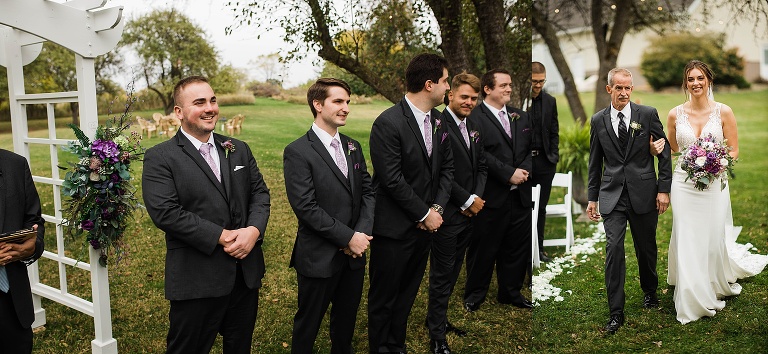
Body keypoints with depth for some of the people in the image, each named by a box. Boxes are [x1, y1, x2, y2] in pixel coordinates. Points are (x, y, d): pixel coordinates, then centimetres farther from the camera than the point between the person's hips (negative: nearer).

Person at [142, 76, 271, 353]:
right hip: (196, 280, -5)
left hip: (246, 272, 5)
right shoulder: (159, 158, -7)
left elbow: (260, 193, 7)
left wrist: (254, 230, -13)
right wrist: (221, 236, -19)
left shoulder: (239, 150, 10)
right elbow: (165, 212, -18)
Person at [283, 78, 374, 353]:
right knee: (309, 323, 12)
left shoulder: (353, 147, 9)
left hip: (354, 254, 6)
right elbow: (305, 207, -19)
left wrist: (362, 233, -10)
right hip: (319, 258, -6)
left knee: (347, 317, 21)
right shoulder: (298, 152, -13)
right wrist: (348, 237, -19)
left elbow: (367, 192, 7)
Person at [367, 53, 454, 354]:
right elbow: (392, 181, -20)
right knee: (384, 296, 10)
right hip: (395, 227, -7)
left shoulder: (439, 121, 5)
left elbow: (447, 168, 10)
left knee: (407, 294, 18)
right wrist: (424, 214, -13)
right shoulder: (388, 123, -18)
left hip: (426, 225, 7)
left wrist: (437, 209, -3)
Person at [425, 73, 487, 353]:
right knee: (442, 275, 4)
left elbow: (481, 167, 15)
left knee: (453, 272, 18)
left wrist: (477, 198, -2)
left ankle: (436, 318, 34)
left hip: (468, 213, 8)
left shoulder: (472, 127, 12)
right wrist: (467, 201, -14)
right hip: (447, 214, -8)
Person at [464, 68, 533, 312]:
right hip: (491, 197, -6)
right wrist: (509, 173, -19)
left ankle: (511, 292, 29)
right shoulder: (474, 118, -8)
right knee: (484, 248, 5)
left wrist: (525, 170, -7)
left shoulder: (520, 117, 14)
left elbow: (532, 148, 11)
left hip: (520, 195, 6)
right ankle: (474, 294, 21)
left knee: (517, 247, 13)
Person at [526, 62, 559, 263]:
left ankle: (538, 248, 19)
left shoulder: (550, 101, 9)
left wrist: (553, 157, 6)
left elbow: (554, 132, 13)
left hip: (543, 161, 4)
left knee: (540, 207, 10)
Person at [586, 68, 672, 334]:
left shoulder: (648, 114, -1)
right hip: (612, 196, 0)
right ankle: (616, 312, -1)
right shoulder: (598, 120, 5)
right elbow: (595, 162, 10)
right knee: (614, 249, -8)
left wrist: (664, 189, -3)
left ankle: (650, 290, 41)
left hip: (644, 194, 0)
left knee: (646, 248, 13)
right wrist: (592, 198, 8)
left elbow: (664, 152, 2)